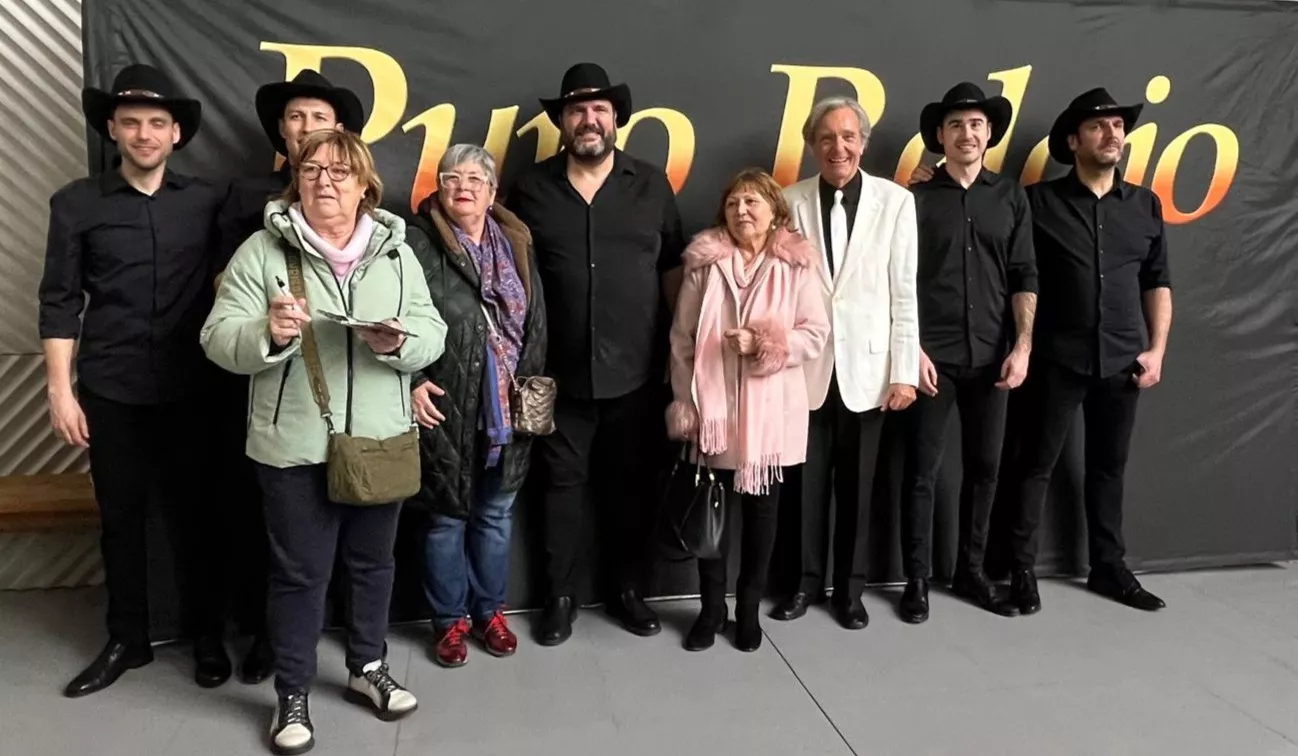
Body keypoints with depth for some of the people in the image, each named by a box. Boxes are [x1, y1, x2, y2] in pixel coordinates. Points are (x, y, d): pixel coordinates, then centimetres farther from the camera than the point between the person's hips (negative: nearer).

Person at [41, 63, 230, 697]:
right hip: (111, 391, 1)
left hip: (190, 390, 0)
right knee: (121, 517, 11)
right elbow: (60, 302, 1)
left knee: (192, 515, 7)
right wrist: (60, 389, -3)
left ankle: (206, 636, 23)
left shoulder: (206, 201, 3)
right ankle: (126, 639, 26)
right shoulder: (77, 203, 2)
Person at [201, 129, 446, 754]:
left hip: (380, 439, 3)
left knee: (373, 559, 18)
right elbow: (219, 339, -8)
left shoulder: (395, 251, 5)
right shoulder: (262, 250, -4)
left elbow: (432, 332, 1)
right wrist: (268, 333, -28)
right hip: (295, 445, -3)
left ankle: (368, 667, 39)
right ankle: (292, 695, 26)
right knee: (299, 572, 8)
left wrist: (400, 343, -20)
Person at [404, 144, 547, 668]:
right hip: (445, 408, -4)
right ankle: (450, 620, 26)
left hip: (507, 408, 4)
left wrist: (530, 386, 4)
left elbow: (535, 323, 11)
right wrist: (412, 382, -15)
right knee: (447, 518, 8)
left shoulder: (515, 246, 9)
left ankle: (490, 610, 33)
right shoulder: (418, 246, -6)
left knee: (496, 515, 16)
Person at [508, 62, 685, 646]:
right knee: (562, 485, 9)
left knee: (631, 486, 11)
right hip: (560, 372, 0)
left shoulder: (651, 185, 5)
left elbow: (673, 267, 7)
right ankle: (561, 595, 25)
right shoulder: (532, 188, 3)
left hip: (636, 372, 1)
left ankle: (626, 589, 29)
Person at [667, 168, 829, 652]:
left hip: (771, 413, 0)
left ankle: (749, 609, 28)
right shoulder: (704, 262, 1)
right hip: (713, 410, 0)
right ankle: (711, 608, 26)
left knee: (762, 510, 11)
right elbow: (682, 339, 1)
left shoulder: (797, 266, -1)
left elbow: (817, 335, -3)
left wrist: (762, 345, -17)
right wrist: (684, 403, -3)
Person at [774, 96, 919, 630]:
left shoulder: (895, 201, 0)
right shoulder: (791, 202, 1)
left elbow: (904, 292, -1)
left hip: (865, 368, 0)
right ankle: (806, 580, 27)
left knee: (856, 486, 10)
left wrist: (903, 371, -5)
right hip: (804, 368, 1)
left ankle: (849, 587, 26)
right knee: (806, 483, 9)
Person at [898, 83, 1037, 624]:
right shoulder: (916, 198, 1)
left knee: (985, 468, 10)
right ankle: (917, 579, 14)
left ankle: (971, 571, 24)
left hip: (991, 356, 3)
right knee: (922, 471, 2)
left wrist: (1022, 347, -2)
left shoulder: (1010, 197, 9)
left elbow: (1024, 276, 6)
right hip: (933, 355, -3)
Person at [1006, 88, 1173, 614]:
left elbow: (1157, 281, 12)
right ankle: (1022, 569, 11)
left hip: (1123, 360, 4)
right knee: (1037, 464, 2)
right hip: (1059, 358, -3)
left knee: (1109, 466, 13)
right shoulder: (1040, 200, -2)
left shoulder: (1146, 204, 9)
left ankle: (1108, 566, 25)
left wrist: (1157, 349, 5)